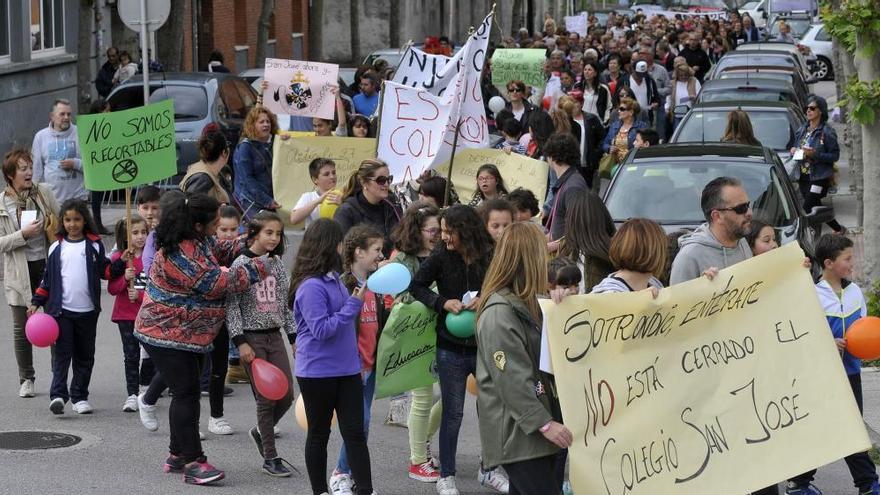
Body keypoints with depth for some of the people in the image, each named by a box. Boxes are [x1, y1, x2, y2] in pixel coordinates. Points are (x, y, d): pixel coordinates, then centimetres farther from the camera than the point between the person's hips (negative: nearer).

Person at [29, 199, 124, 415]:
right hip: (62, 310, -1)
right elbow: (47, 278, 9)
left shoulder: (94, 245, 3)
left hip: (87, 311, 1)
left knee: (85, 356, 7)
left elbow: (105, 272, 6)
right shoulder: (56, 248, 5)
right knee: (62, 353, -9)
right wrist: (36, 302, 4)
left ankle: (79, 397, 15)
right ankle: (58, 395, -14)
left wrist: (121, 263, -10)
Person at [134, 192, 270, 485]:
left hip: (189, 333, 10)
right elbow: (217, 283, -26)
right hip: (168, 335, -10)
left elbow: (218, 251, 22)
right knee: (187, 393, -11)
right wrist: (257, 268, -17)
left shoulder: (199, 241, 3)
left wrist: (246, 246, 4)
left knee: (187, 392, 14)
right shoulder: (179, 256, -28)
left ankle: (178, 455, 24)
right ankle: (192, 461, -9)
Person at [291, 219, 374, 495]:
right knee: (319, 434, 8)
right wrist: (354, 305, -20)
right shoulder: (311, 286, -18)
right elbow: (322, 329, -21)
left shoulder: (333, 278, 7)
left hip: (346, 369, 7)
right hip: (318, 373, -7)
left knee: (355, 431, 2)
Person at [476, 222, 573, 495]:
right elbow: (511, 379, -21)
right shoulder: (499, 313, -16)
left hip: (532, 426, 10)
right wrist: (544, 423, -21)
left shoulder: (524, 303, 16)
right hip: (516, 432, -9)